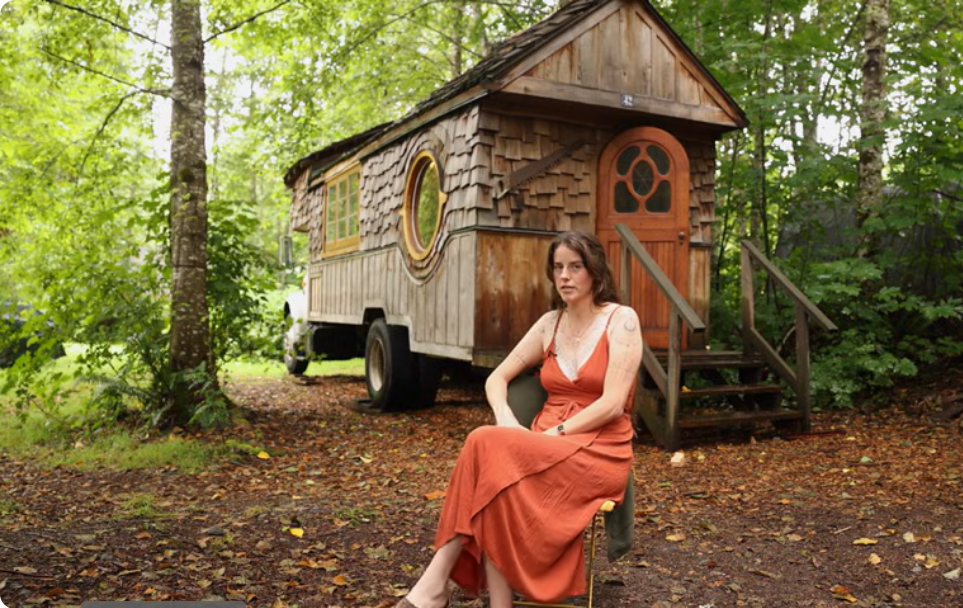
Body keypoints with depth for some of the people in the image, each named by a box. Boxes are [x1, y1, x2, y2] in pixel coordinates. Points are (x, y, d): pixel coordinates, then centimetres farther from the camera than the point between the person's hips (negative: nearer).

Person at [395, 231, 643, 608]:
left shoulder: (621, 320, -4)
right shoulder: (550, 324, 12)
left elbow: (613, 404, -13)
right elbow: (496, 379, 11)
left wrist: (555, 433, -19)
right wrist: (506, 421, -10)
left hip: (598, 452, -5)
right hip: (545, 443, 5)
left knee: (489, 447, -30)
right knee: (495, 468, -31)